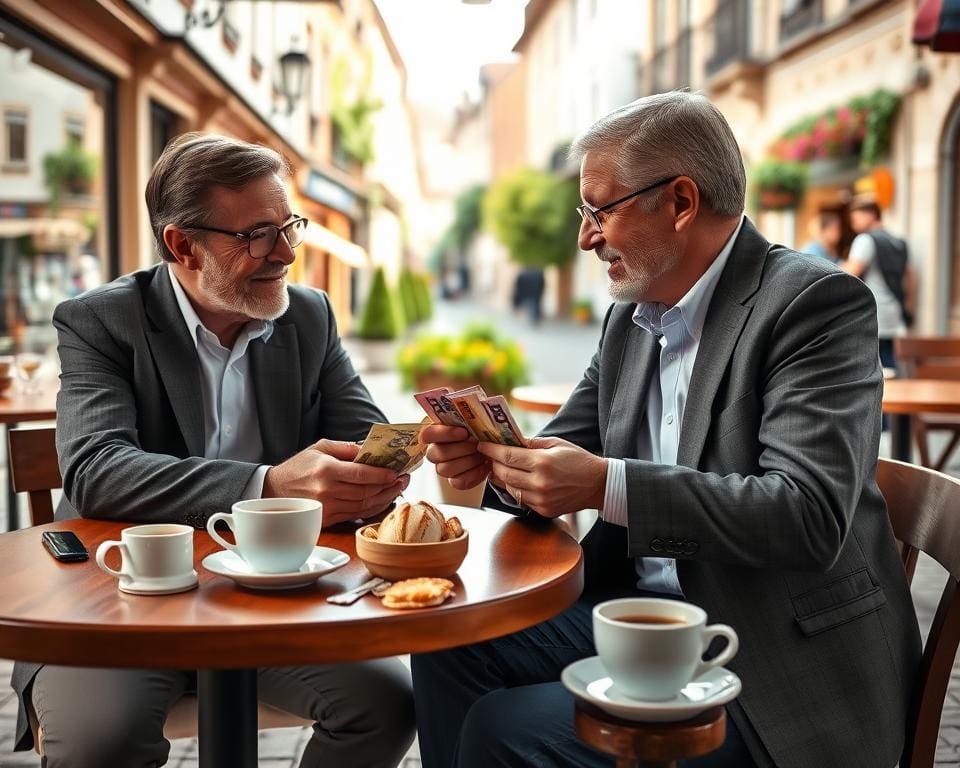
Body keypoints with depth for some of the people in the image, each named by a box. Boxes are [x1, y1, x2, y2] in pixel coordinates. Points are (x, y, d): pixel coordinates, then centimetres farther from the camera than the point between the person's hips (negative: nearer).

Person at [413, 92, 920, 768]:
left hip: (777, 663, -7)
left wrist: (608, 485, -32)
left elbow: (810, 515, -26)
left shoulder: (819, 302, -15)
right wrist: (494, 460, -10)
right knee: (448, 649, -5)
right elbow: (570, 452, 13)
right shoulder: (631, 317, 10)